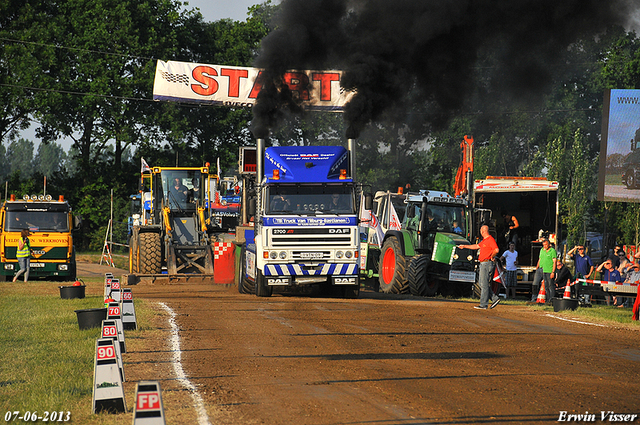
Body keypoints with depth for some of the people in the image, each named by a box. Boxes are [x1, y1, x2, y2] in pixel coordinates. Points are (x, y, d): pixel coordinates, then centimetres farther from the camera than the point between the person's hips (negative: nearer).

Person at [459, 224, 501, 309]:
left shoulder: (490, 239, -13)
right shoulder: (484, 240, 19)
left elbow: (496, 250, -24)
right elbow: (477, 246, 32)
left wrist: (491, 257, -9)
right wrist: (464, 246, 36)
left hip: (487, 263, -10)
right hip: (482, 264, 10)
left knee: (484, 284, -8)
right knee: (481, 283, 12)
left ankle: (484, 305, -6)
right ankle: (495, 298, 15)